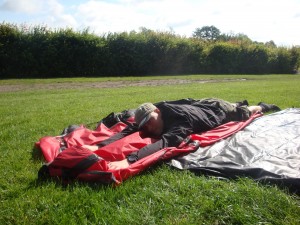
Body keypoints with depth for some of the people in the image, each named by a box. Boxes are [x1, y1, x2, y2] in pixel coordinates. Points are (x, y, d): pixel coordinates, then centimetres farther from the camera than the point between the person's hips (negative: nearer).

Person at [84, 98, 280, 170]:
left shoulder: (181, 120, -51)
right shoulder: (161, 108, -31)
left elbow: (165, 142, -69)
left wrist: (129, 160, -82)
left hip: (219, 110, -5)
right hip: (203, 104, 5)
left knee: (245, 112, 29)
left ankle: (263, 106, 58)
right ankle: (241, 103, 69)